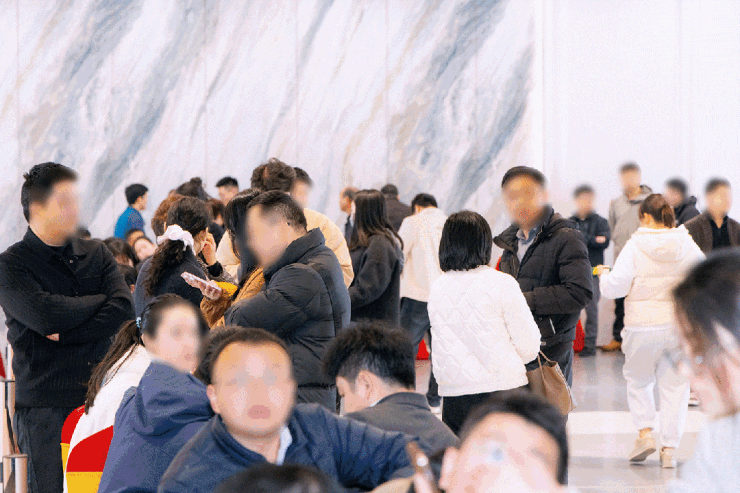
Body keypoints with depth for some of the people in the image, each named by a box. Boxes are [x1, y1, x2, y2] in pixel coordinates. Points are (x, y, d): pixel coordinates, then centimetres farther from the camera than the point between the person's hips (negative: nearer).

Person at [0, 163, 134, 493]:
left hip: (99, 399, 4)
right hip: (44, 406, -3)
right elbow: (45, 316, -17)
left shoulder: (96, 254, 13)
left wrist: (66, 333, -12)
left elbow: (123, 311, -2)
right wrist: (100, 300, -2)